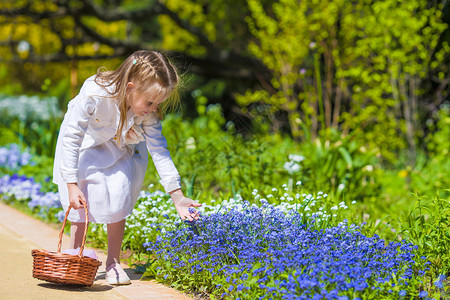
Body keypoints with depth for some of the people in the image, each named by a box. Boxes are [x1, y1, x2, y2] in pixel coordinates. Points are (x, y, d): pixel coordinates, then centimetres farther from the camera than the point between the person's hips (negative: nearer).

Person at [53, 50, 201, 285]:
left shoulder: (149, 111, -27)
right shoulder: (94, 95, -40)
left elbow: (158, 150, -21)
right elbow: (71, 138, -32)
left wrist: (177, 196, -24)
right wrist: (72, 185, -34)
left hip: (120, 148, 3)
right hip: (84, 145, -2)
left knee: (117, 200, -11)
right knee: (80, 201, -12)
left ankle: (113, 263, 3)